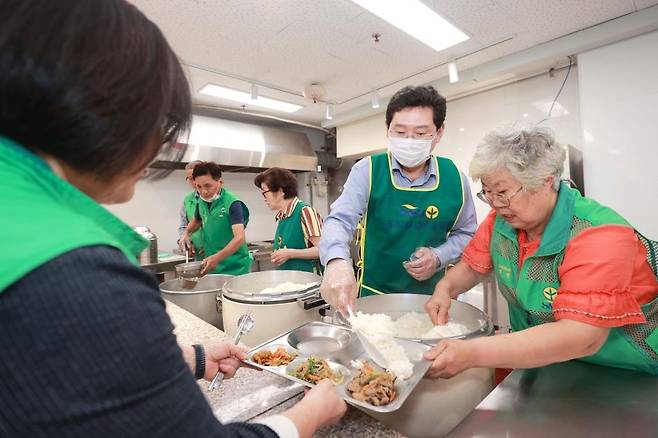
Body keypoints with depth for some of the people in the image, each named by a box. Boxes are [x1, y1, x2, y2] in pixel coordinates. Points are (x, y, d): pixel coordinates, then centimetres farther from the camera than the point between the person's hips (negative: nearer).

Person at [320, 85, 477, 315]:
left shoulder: (454, 178, -6)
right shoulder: (368, 170, -12)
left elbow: (465, 233, 5)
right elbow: (340, 220, -22)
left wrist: (439, 257, -14)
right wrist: (337, 261, -42)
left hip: (430, 296, 2)